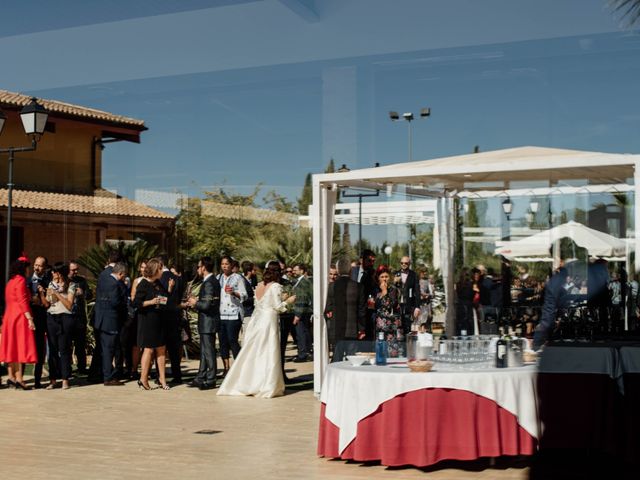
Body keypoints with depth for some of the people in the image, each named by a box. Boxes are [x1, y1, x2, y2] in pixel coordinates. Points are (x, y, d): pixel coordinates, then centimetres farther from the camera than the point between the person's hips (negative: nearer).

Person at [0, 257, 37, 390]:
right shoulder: (21, 280, -9)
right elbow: (22, 301, -18)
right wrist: (29, 318, -20)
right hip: (20, 317, -9)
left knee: (12, 347, 9)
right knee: (20, 347, -9)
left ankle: (11, 377, 11)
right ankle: (19, 379, -12)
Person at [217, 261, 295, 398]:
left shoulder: (259, 286, 8)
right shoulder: (275, 286, -11)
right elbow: (278, 306, -12)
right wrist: (288, 301, 6)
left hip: (257, 320, 7)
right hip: (269, 320, -7)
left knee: (252, 352, 12)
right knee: (268, 353, -1)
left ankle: (245, 384, 17)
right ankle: (267, 387, 2)